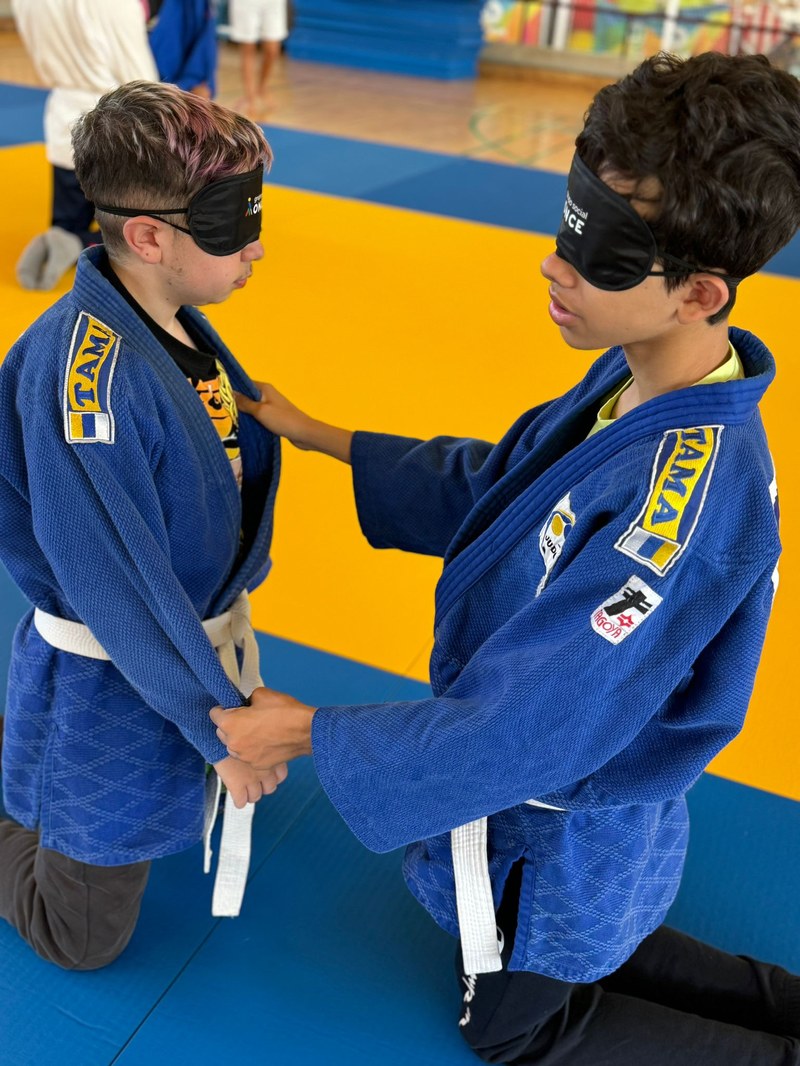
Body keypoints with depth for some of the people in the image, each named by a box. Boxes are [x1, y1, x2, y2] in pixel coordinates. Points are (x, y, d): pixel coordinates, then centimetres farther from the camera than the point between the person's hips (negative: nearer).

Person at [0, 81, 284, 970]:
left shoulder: (176, 319, -4)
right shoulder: (85, 375, -31)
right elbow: (121, 590, -26)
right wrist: (221, 724, -16)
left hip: (199, 636, 8)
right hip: (112, 690, -8)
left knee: (201, 818, 32)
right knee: (81, 936, 14)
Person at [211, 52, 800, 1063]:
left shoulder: (688, 503, -40)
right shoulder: (636, 380, -13)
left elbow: (525, 733, -33)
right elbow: (492, 480, 4)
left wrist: (311, 731, -21)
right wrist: (314, 433, 2)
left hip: (557, 840, -8)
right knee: (579, 958, 34)